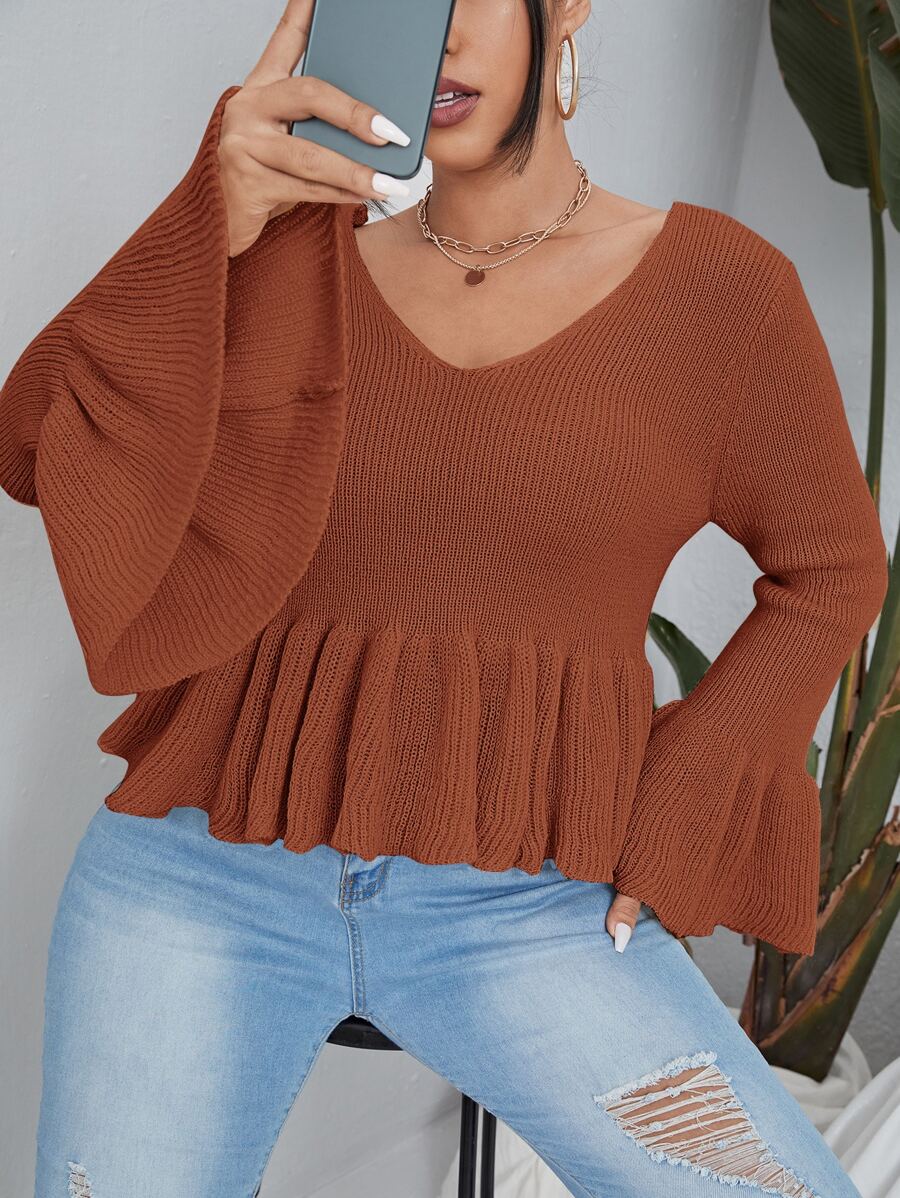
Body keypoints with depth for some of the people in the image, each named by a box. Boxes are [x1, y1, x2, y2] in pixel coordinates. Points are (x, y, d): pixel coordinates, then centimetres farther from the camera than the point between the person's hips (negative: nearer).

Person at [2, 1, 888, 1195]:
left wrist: (668, 822, -1)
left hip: (522, 911, 0)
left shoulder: (719, 285, -2)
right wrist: (206, 223, -22)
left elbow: (828, 567, 8)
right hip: (203, 874, 1)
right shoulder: (293, 251, 2)